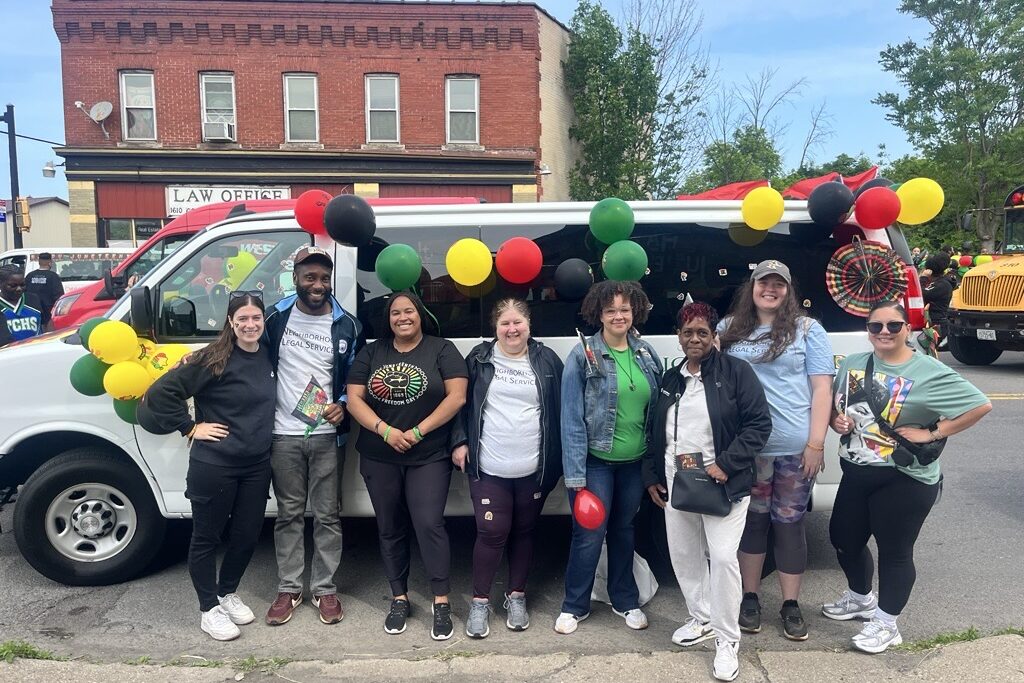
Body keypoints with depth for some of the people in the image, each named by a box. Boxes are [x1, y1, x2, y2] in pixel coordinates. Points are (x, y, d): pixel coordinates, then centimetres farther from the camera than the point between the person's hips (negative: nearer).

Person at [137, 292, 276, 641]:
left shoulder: (269, 356, 3)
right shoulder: (213, 359, -15)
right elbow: (160, 393, -15)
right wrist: (190, 428, -13)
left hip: (257, 466, 6)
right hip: (213, 466, -5)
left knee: (247, 535, 15)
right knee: (207, 537, 10)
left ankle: (228, 593, 39)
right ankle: (210, 609, 27)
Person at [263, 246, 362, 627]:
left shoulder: (345, 325, 0)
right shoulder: (276, 317, 0)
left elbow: (354, 377, 7)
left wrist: (343, 406, -9)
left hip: (326, 435, 0)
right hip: (283, 434, 1)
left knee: (327, 514, 7)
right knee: (289, 514, 11)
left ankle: (325, 589, 20)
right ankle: (288, 588, 24)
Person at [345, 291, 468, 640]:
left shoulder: (442, 349, -1)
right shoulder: (371, 353, 7)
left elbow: (457, 396, -9)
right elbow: (354, 399, 0)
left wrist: (418, 432, -13)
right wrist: (385, 431, -15)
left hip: (429, 458, -3)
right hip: (379, 459, 4)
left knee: (429, 525, -9)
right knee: (390, 529, 11)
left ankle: (442, 603, 2)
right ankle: (399, 599, 25)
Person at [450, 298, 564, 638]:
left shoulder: (546, 360, 1)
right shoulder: (480, 358, 0)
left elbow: (560, 409, 4)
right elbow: (462, 402, 5)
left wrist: (557, 457, 2)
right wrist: (460, 442, -3)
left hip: (533, 469, 1)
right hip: (489, 468, -1)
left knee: (524, 532, 14)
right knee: (491, 532, -1)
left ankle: (517, 596, 31)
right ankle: (480, 600, 17)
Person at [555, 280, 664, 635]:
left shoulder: (646, 353, 3)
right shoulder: (583, 355, -11)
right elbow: (571, 418, -13)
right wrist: (575, 474, -16)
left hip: (635, 461, 4)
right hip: (596, 460, -4)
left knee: (624, 531, 18)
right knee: (589, 535, 2)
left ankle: (625, 600, 35)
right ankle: (575, 605, 22)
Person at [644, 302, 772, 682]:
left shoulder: (736, 372, -7)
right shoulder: (669, 380, 10)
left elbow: (759, 423, -11)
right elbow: (655, 434, 17)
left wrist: (726, 464, -19)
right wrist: (652, 476, 13)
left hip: (721, 482, -5)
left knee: (723, 557, -8)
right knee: (683, 555, 13)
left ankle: (727, 640, 9)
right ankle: (702, 620, 33)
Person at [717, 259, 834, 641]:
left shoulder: (807, 330, 1)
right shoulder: (729, 330, 7)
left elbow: (822, 388, -2)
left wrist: (816, 443, -8)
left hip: (796, 448, -2)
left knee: (789, 523, 8)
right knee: (753, 520, 12)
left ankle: (791, 605, 22)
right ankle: (750, 597, 27)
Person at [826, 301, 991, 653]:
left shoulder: (929, 372, -10)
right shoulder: (852, 364, 6)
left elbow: (980, 405, -13)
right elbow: (833, 405, 18)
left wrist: (930, 433, -17)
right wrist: (836, 420, -5)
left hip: (904, 479, -6)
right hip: (855, 473, 6)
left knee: (894, 550, 6)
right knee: (844, 538, 17)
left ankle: (886, 623, 25)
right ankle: (860, 598, 43)